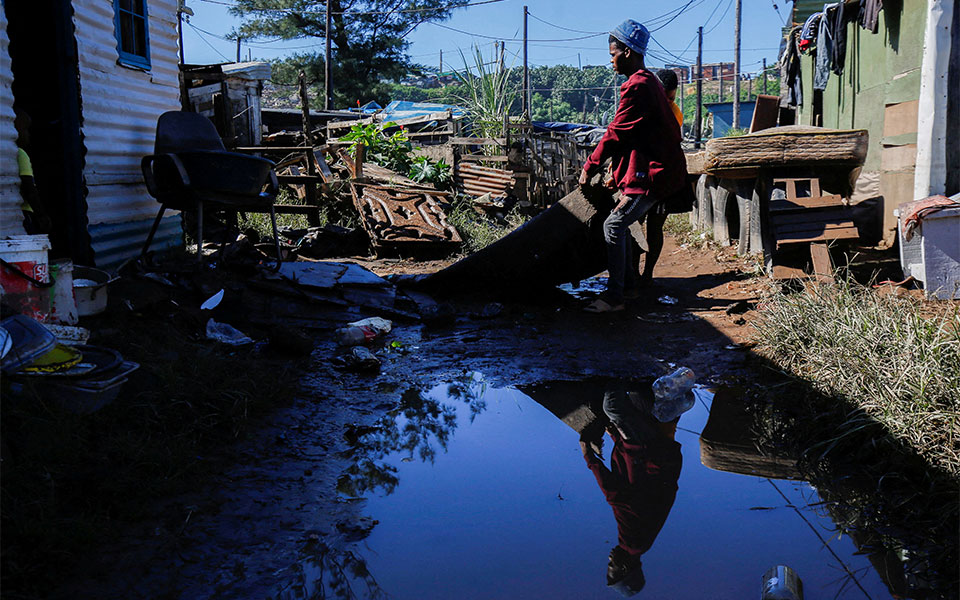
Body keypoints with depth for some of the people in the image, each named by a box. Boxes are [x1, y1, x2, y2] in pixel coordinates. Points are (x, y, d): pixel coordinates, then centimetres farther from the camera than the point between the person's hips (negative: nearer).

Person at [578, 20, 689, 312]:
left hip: (652, 174, -10)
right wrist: (618, 173, 19)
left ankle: (614, 296, -11)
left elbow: (616, 134, -15)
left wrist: (590, 167, -6)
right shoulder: (649, 81, 19)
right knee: (620, 223, 15)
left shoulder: (638, 86, -16)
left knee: (613, 225, -12)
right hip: (659, 169, 10)